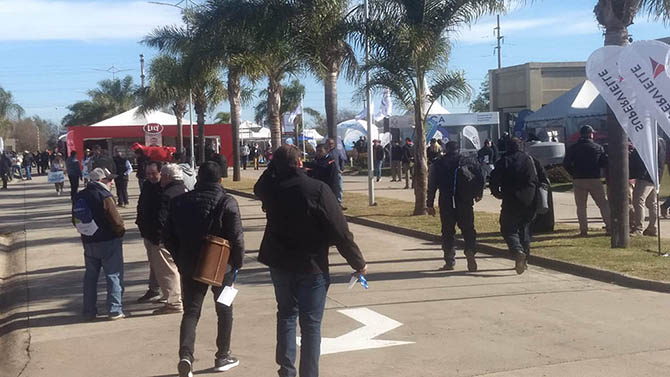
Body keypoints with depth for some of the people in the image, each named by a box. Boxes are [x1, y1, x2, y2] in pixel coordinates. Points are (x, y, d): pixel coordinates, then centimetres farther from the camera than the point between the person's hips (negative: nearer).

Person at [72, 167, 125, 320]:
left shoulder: (79, 197, 5)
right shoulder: (104, 196, -17)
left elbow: (75, 220, 12)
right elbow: (116, 221, -18)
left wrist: (86, 232, 17)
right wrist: (121, 232, 0)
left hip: (88, 243, 6)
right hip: (109, 242, -6)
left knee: (90, 276, 16)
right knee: (114, 276, 2)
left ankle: (89, 311, 21)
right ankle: (115, 310, 1)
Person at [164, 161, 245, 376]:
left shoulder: (179, 202, 0)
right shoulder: (227, 203, -12)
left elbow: (168, 237, 3)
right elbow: (236, 237, -16)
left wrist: (181, 260, 14)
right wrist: (238, 262, -1)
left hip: (190, 267, 2)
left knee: (191, 311, 7)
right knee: (224, 311, 15)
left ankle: (185, 355, -13)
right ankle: (223, 357, 23)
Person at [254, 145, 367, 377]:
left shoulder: (271, 189, -6)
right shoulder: (318, 190, -18)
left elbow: (258, 188, 22)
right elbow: (340, 231, -16)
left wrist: (275, 165, 10)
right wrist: (358, 263, -6)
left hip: (279, 264, 4)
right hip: (312, 266, -4)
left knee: (286, 314, 20)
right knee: (311, 323, 4)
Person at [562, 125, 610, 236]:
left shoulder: (573, 148, 1)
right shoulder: (598, 147, 1)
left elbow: (566, 164, -2)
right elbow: (605, 163, -3)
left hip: (578, 180, 0)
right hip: (595, 179, 0)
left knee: (581, 206, 6)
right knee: (603, 204, 9)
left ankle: (583, 230, 1)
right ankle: (609, 226, 6)